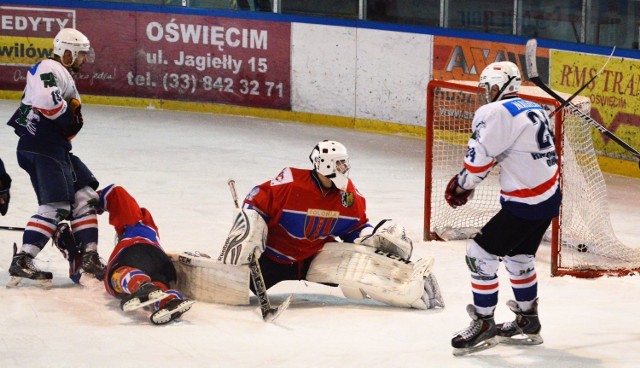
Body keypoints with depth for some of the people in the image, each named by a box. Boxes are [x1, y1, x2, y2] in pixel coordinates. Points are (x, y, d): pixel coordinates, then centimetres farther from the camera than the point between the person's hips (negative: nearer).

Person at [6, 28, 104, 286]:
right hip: (40, 147, -11)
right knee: (56, 206, -16)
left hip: (56, 147, 11)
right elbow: (47, 100, -28)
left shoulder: (64, 75, 25)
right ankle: (21, 262, -18)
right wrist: (70, 117, -13)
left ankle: (89, 257, 13)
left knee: (84, 195, 11)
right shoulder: (50, 69, -9)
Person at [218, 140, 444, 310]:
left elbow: (356, 227, 10)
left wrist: (375, 238, -10)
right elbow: (255, 203, -15)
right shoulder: (290, 184, -24)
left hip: (316, 256, 3)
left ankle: (411, 287, -32)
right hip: (273, 254, -2)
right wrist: (250, 238, -26)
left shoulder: (350, 196, -5)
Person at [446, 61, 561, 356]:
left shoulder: (496, 113, -16)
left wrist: (462, 185, 3)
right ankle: (528, 323, 34)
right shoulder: (533, 110, 12)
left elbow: (479, 157, -16)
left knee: (480, 254, -3)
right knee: (519, 257, 24)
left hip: (524, 204, -9)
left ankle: (484, 324, 5)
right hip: (549, 197, 9)